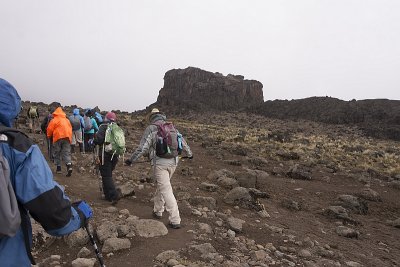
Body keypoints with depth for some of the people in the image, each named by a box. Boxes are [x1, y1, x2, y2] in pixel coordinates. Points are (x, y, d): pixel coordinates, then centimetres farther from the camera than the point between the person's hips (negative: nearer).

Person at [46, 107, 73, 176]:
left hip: (58, 137, -3)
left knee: (57, 153, 11)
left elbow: (50, 129, 0)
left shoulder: (54, 120, 1)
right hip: (67, 137, 3)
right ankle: (69, 165, -19)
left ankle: (58, 167, 14)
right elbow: (70, 129, 18)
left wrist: (49, 136, 18)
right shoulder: (67, 120, 16)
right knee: (66, 153, 2)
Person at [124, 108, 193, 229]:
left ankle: (175, 220, -2)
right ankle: (158, 211, 36)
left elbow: (143, 147, -10)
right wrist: (189, 154, 36)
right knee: (161, 186, 23)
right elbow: (183, 142, 19)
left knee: (166, 190, -3)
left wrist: (131, 159, 0)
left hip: (160, 163, -6)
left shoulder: (151, 128, -5)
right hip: (173, 161, 6)